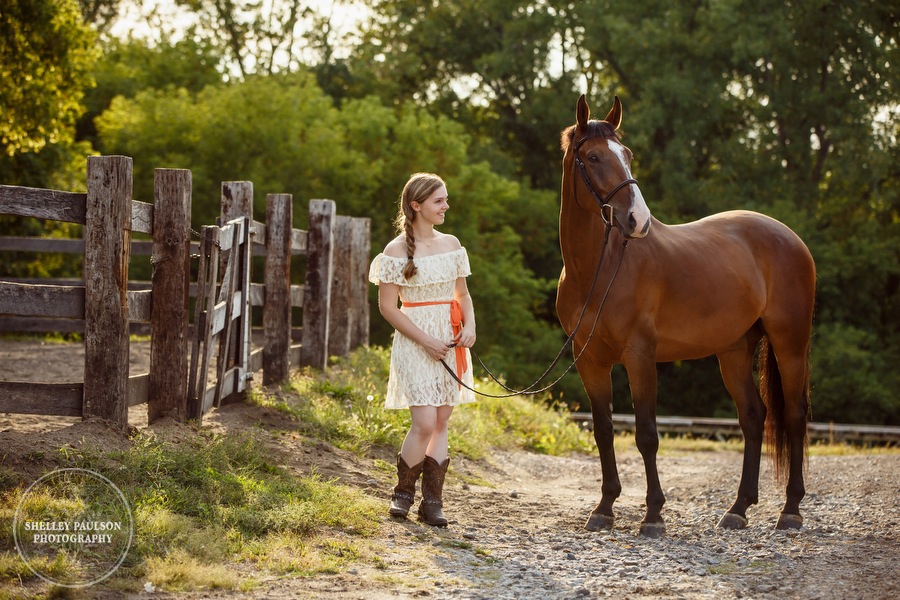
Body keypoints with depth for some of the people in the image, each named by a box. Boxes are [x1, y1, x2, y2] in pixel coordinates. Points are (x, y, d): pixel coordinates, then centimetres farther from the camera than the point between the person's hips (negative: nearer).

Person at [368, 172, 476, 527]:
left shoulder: (451, 244, 9)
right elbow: (387, 306, -8)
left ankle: (432, 501, 10)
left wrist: (470, 326, -3)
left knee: (441, 422, 5)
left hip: (451, 342, 5)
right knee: (424, 423, -13)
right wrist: (427, 342, -14)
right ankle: (403, 493, 8)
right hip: (415, 343, -5)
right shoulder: (397, 251, -7)